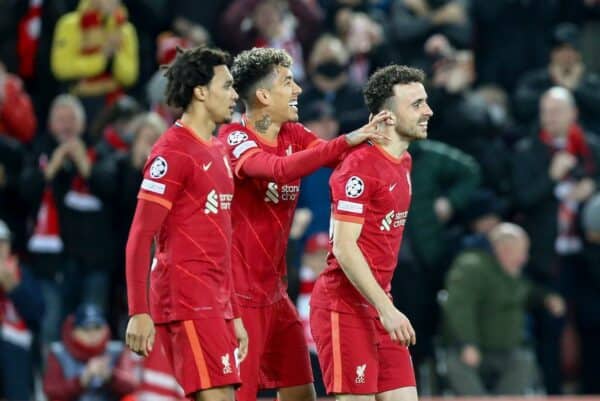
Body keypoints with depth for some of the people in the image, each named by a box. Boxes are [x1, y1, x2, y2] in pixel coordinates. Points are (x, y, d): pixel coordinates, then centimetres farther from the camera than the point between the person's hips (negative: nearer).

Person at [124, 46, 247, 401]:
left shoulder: (218, 151, 18)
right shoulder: (173, 152, -10)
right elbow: (139, 240, -12)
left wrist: (234, 315, 21)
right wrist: (139, 314, -18)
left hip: (215, 304, 9)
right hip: (187, 301, -9)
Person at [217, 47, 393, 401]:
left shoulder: (293, 135, 9)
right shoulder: (233, 138, -14)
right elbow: (279, 169, -32)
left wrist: (368, 137, -24)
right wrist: (347, 141, -35)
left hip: (276, 291, 8)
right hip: (240, 293, -8)